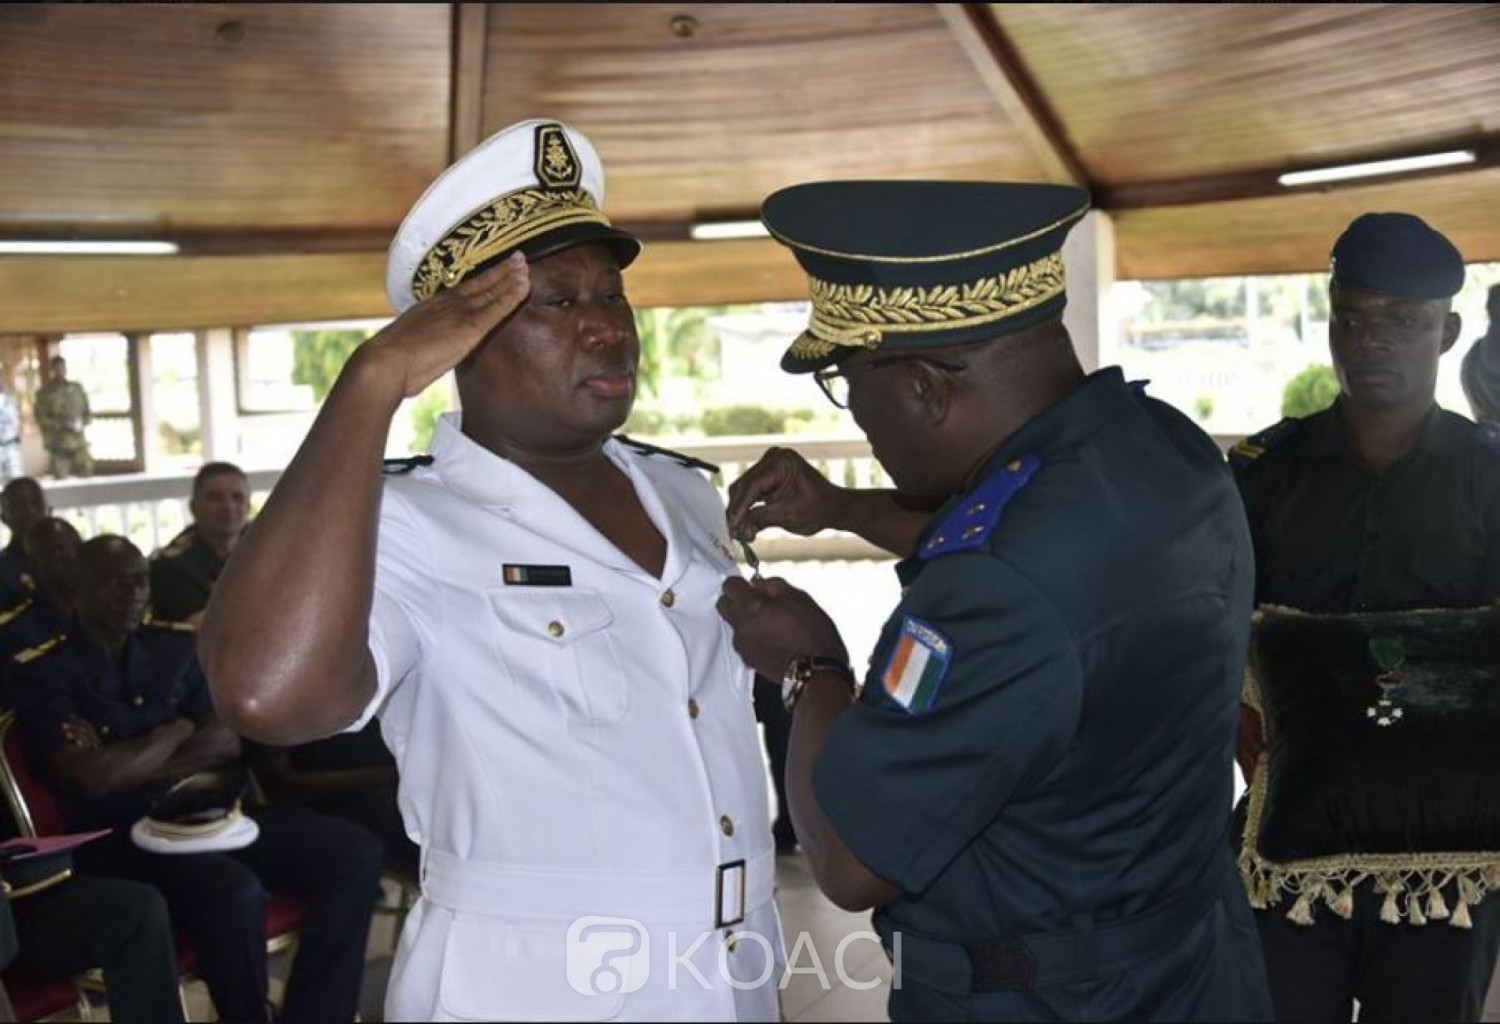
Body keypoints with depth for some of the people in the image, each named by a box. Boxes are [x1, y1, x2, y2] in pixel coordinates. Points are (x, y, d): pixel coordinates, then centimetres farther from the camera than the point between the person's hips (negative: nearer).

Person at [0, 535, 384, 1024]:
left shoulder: (175, 647, 13)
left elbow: (227, 742, 4)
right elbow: (94, 778, -16)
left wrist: (130, 766, -9)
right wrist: (176, 732, 0)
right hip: (116, 838, -6)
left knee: (356, 853, -15)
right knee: (234, 891, -37)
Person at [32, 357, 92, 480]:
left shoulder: (77, 388, 10)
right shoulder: (45, 392, -1)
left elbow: (88, 414, 13)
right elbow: (40, 418, -7)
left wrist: (81, 423, -8)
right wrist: (61, 424, -19)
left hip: (79, 442, 3)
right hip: (58, 443, -3)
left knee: (87, 476, -2)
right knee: (61, 480, -6)